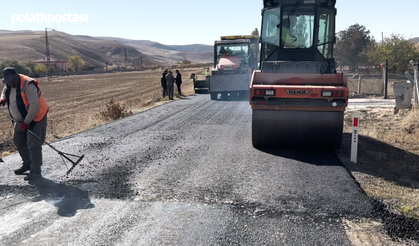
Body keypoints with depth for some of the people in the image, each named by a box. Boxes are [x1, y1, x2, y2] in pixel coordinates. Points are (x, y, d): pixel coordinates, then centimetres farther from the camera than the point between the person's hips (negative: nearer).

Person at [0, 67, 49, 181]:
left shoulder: (28, 85, -27)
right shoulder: (9, 84, 0)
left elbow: (34, 107, -29)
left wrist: (26, 122, -23)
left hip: (35, 118, -9)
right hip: (21, 120, 10)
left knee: (33, 145, -9)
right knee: (18, 141, 19)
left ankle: (35, 172, -1)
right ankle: (27, 164, 36)